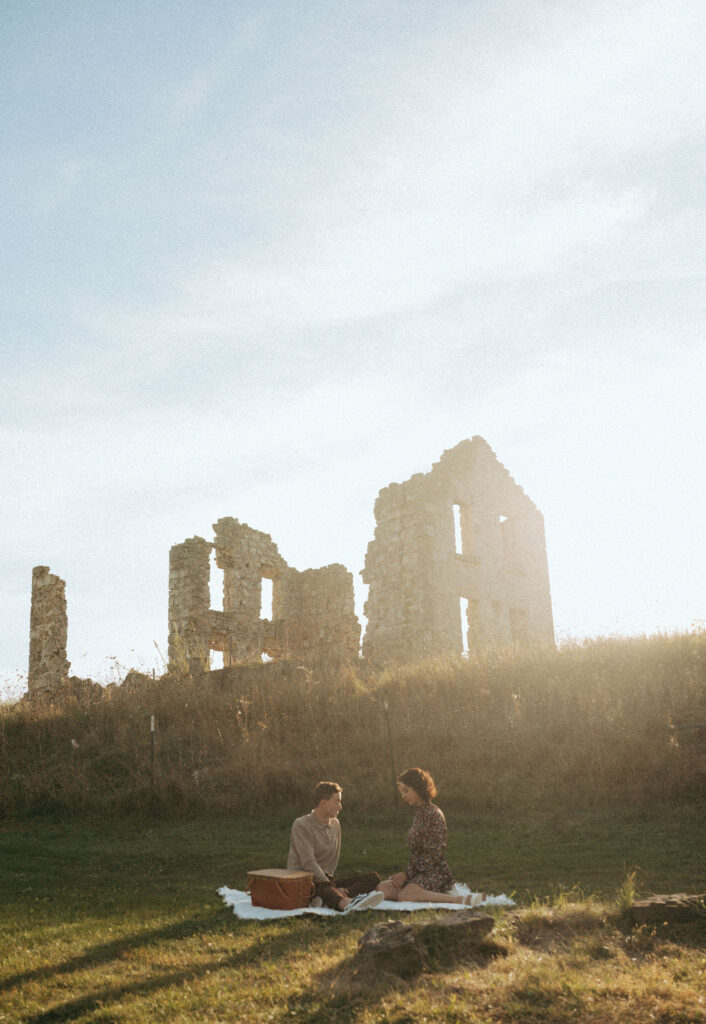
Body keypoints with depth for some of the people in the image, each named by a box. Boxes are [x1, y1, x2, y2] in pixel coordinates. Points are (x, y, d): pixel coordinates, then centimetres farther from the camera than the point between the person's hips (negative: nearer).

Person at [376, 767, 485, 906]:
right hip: (418, 873, 10)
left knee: (404, 894, -34)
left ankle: (462, 900, -28)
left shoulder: (433, 814, -12)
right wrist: (404, 873, 6)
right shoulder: (420, 814, 16)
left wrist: (407, 873, -13)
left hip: (434, 872, -10)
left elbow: (434, 855, -16)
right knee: (382, 888, -8)